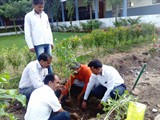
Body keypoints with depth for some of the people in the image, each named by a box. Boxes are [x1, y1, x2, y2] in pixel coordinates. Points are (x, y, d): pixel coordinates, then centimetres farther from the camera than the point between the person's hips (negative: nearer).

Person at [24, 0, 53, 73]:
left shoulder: (45, 15, 13)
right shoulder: (28, 16, -1)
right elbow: (27, 33, -4)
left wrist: (51, 41, 13)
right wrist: (30, 46, -8)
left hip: (47, 43, 5)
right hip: (38, 44, -5)